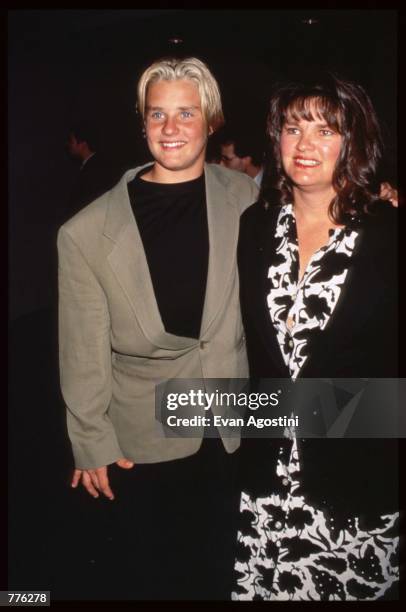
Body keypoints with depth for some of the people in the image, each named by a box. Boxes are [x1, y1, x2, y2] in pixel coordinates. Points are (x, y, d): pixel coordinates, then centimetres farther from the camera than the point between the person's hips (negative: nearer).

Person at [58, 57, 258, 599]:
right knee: (144, 578, 19)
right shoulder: (89, 232, -13)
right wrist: (91, 442, -4)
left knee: (216, 573, 23)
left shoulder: (247, 198, -6)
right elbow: (82, 353, -8)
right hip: (139, 444, -1)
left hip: (231, 432, 2)